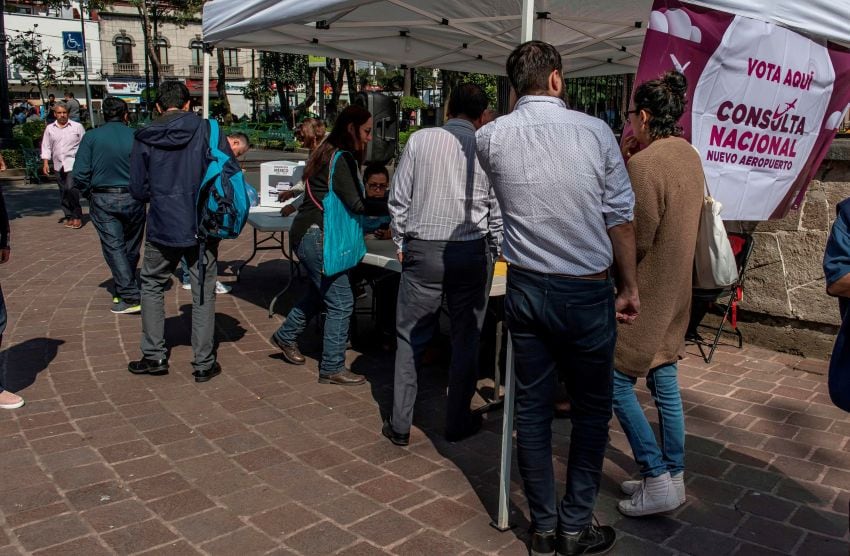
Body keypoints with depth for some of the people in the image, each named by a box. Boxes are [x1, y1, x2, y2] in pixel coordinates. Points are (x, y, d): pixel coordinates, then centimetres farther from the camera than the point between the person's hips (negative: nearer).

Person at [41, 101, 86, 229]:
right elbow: (46, 147, 12)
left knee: (71, 189, -17)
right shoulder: (50, 129, 10)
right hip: (58, 165, 4)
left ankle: (77, 216, -4)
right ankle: (69, 216, 18)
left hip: (73, 164, -4)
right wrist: (46, 163, 4)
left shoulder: (77, 127, 1)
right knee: (63, 192, 8)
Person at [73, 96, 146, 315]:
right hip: (133, 199, 1)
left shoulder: (91, 137, -3)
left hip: (103, 200, -1)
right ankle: (122, 291, 28)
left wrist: (90, 195, 11)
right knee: (131, 249, 15)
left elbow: (80, 174, -6)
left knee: (114, 247, 1)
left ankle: (130, 297, -7)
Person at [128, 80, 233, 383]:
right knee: (203, 293, 9)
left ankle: (154, 356, 22)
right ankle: (204, 363, 14)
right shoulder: (208, 130, -6)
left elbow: (138, 190, 2)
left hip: (162, 227, 1)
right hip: (203, 227, -1)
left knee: (152, 286, 20)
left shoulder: (144, 138, -2)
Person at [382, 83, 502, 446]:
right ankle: (458, 422, 22)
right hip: (471, 252, 0)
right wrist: (493, 251, 13)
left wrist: (401, 244, 12)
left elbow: (398, 198, 1)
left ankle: (400, 425, 15)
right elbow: (497, 209, 0)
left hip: (422, 249, 1)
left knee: (411, 338, 9)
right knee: (465, 339, 12)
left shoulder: (420, 140, 1)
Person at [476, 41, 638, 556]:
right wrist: (629, 287, 5)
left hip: (525, 290, 3)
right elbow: (620, 218, -6)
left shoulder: (491, 137, -2)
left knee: (532, 408, 13)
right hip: (586, 293, -3)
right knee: (592, 411, 14)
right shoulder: (594, 131, -10)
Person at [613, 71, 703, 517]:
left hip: (647, 291, -9)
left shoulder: (645, 163, -20)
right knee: (664, 381, 15)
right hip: (676, 288, 9)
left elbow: (637, 241, -20)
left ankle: (657, 481, 5)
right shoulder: (689, 155, 9)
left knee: (617, 382, 0)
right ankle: (673, 476, 25)